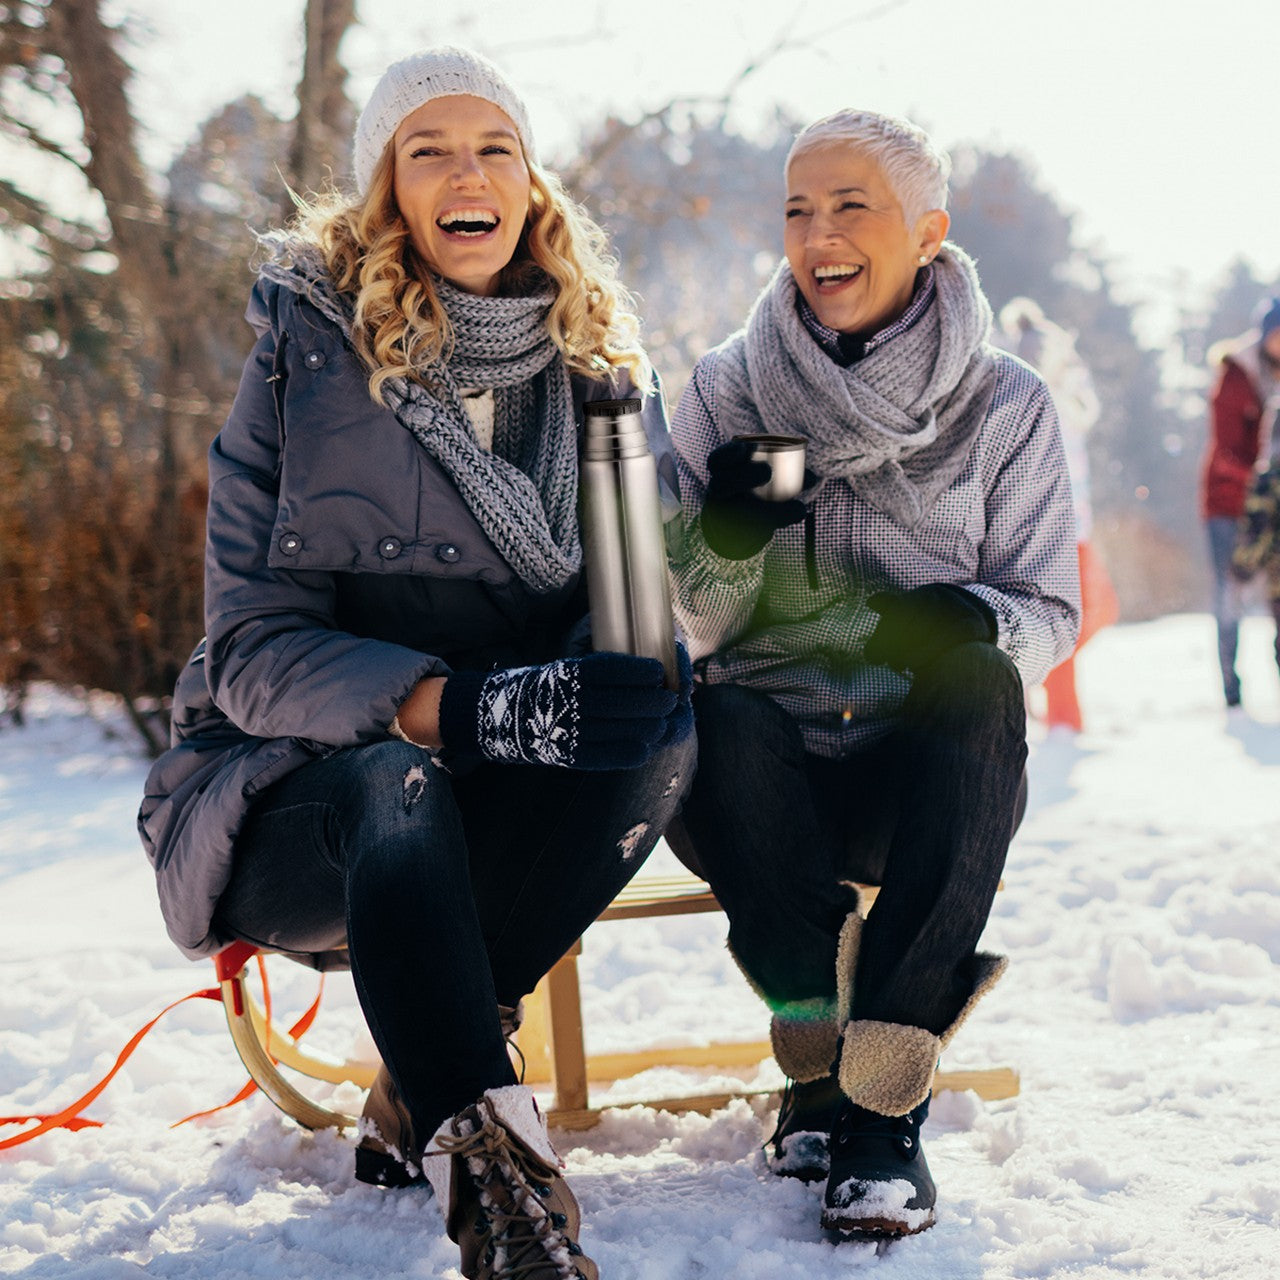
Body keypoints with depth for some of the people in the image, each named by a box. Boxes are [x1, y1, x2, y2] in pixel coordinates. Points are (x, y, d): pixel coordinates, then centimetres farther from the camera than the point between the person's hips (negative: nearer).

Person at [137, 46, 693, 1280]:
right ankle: (491, 1177, -47)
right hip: (292, 807, -3)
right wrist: (458, 706, -30)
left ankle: (422, 1097, -21)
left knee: (660, 731, -28)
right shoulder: (307, 357, -5)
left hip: (498, 825, 3)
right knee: (395, 787, -38)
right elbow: (253, 648, -11)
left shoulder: (598, 371, 5)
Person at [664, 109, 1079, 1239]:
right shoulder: (727, 391, 6)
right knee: (714, 724, -34)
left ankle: (883, 1098, -33)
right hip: (767, 770, 1)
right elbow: (686, 630, 4)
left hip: (927, 778, 0)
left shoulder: (1005, 406, 4)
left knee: (979, 680, -34)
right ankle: (823, 1051, -20)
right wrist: (725, 544, -19)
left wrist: (972, 621, -20)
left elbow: (1051, 613, 4)